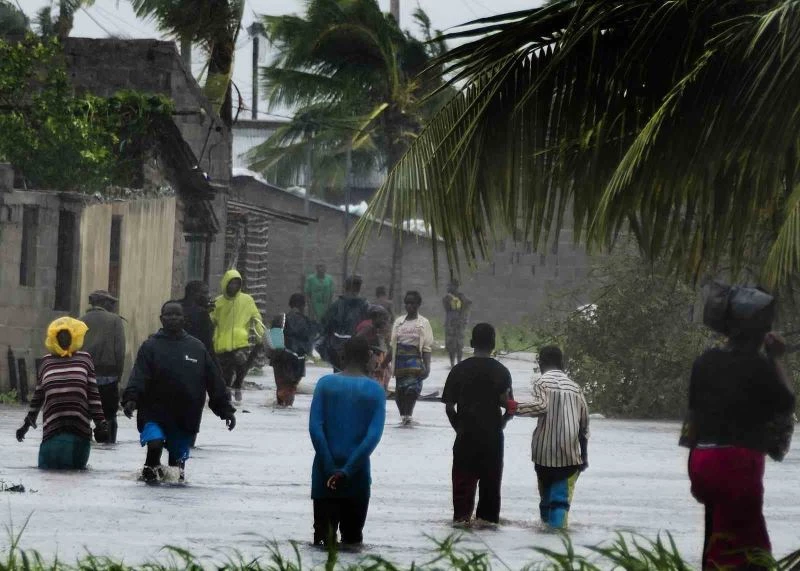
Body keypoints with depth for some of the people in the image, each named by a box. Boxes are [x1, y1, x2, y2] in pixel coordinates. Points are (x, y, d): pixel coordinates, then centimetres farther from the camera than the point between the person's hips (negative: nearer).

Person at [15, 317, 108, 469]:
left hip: (79, 429, -1)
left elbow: (93, 394, 8)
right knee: (47, 467, -4)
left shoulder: (84, 359, 9)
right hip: (52, 429, 1)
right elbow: (38, 395, 21)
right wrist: (28, 421, 23)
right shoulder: (47, 361, 13)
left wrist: (100, 422, 3)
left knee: (77, 467, 2)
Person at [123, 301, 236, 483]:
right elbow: (138, 377, -11)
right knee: (155, 442, -25)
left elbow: (214, 381, 11)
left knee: (179, 456, 10)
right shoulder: (150, 346, 1)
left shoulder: (197, 348, 9)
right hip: (155, 413, -3)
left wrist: (225, 409, 8)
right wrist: (131, 398, -29)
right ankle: (151, 468, 3)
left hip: (186, 418, 3)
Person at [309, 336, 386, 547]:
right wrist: (347, 470, -14)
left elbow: (315, 427, -10)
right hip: (357, 472, 0)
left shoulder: (325, 383, -1)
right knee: (352, 536, 11)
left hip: (326, 470, 0)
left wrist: (329, 468, -11)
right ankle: (349, 537, -16)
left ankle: (326, 531, -18)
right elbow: (374, 435, -13)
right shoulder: (376, 391, -2)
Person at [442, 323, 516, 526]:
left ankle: (461, 515, -2)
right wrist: (501, 422, 11)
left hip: (466, 433, 0)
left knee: (463, 476, 6)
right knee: (491, 477, 9)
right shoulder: (501, 372, -3)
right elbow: (508, 405, -7)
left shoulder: (459, 370, -1)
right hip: (492, 435, 0)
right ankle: (487, 516, 10)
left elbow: (449, 406, -2)